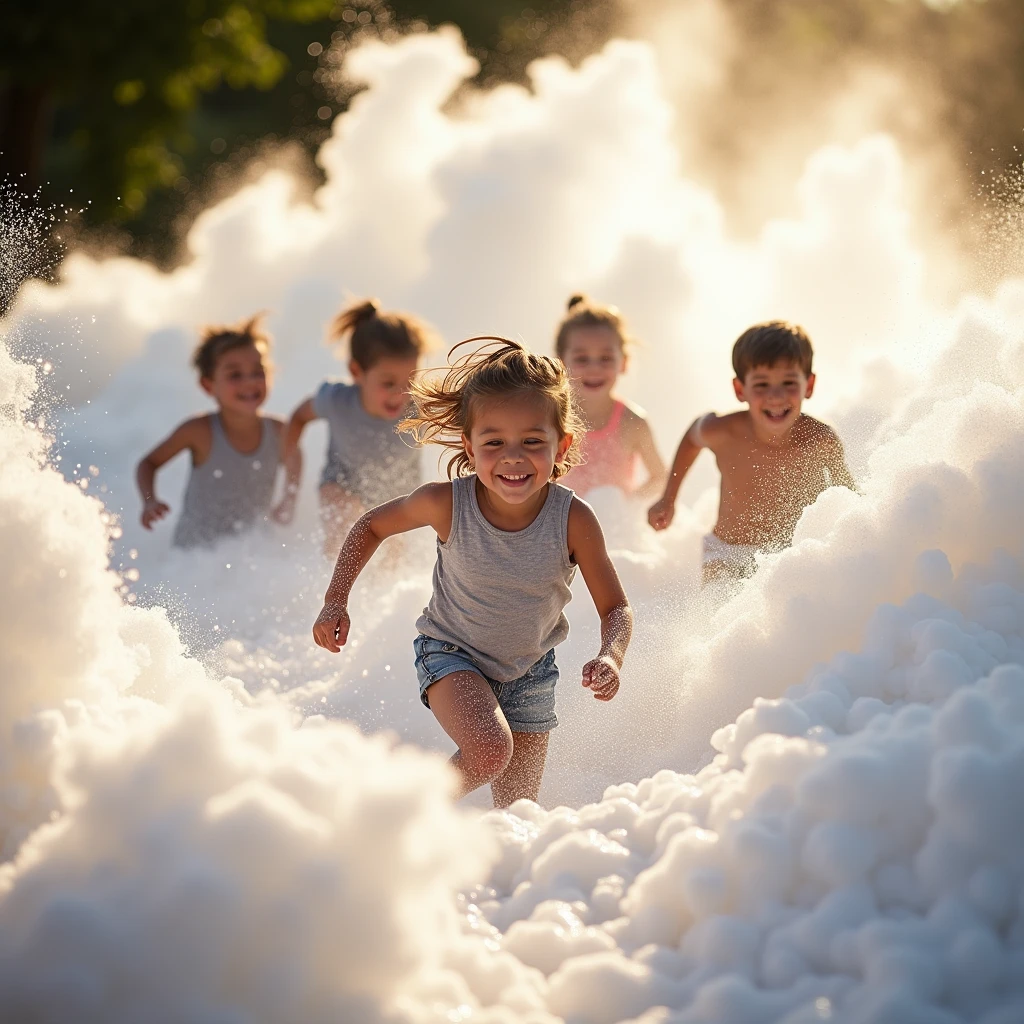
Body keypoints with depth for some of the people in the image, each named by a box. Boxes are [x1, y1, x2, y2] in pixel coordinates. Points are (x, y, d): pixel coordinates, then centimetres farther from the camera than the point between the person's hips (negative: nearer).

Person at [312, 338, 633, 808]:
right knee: (489, 750, -30)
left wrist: (610, 657, -34)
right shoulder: (447, 504, -25)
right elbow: (373, 526, -5)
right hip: (453, 654, -2)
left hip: (529, 670, 3)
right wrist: (336, 600, -14)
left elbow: (616, 609, -14)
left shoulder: (574, 520, -24)